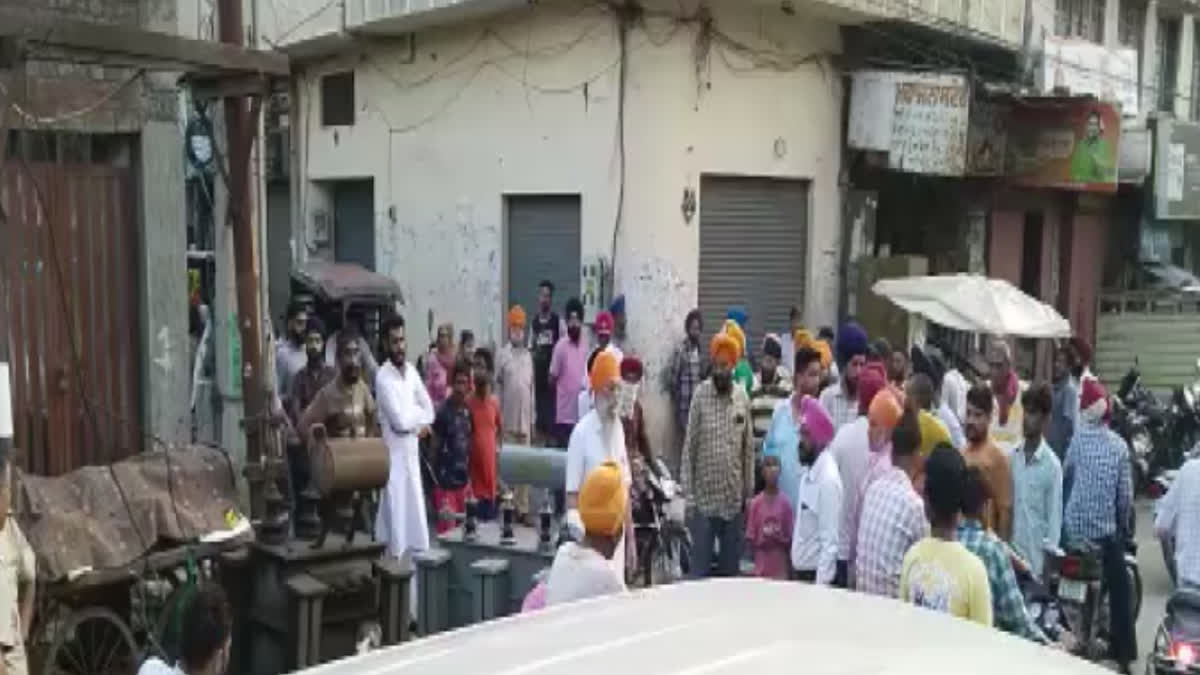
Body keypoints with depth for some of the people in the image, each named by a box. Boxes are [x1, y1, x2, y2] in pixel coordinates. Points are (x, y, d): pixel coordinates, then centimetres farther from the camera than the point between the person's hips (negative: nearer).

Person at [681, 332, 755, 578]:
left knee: (731, 567, 11)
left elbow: (748, 448, 8)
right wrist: (689, 496, -8)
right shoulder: (700, 395, -7)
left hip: (734, 499, 3)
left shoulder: (743, 398, 2)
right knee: (700, 568, 2)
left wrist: (749, 491, 7)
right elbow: (689, 447, -5)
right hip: (704, 499, -3)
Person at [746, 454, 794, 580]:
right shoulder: (756, 503, 0)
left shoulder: (785, 503, 1)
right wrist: (762, 540, -15)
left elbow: (790, 538, 4)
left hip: (781, 568, 0)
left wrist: (780, 539, -14)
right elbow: (750, 539, 2)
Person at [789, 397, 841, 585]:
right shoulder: (807, 472, 9)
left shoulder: (828, 479, -19)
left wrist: (821, 585, -21)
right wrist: (798, 570, 14)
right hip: (803, 574, 9)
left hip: (819, 576, -8)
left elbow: (830, 542, -20)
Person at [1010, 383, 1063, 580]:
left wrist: (1049, 560, -10)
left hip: (1037, 557, -5)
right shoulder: (1013, 457, 4)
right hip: (1012, 553, 5)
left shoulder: (1052, 465, -11)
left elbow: (1055, 518, -9)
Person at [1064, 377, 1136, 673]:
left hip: (1075, 529, 0)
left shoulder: (1078, 439, -5)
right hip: (1107, 530, 0)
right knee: (1118, 593, 10)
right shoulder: (1120, 445, -5)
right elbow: (1126, 494, -4)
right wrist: (1123, 522, 15)